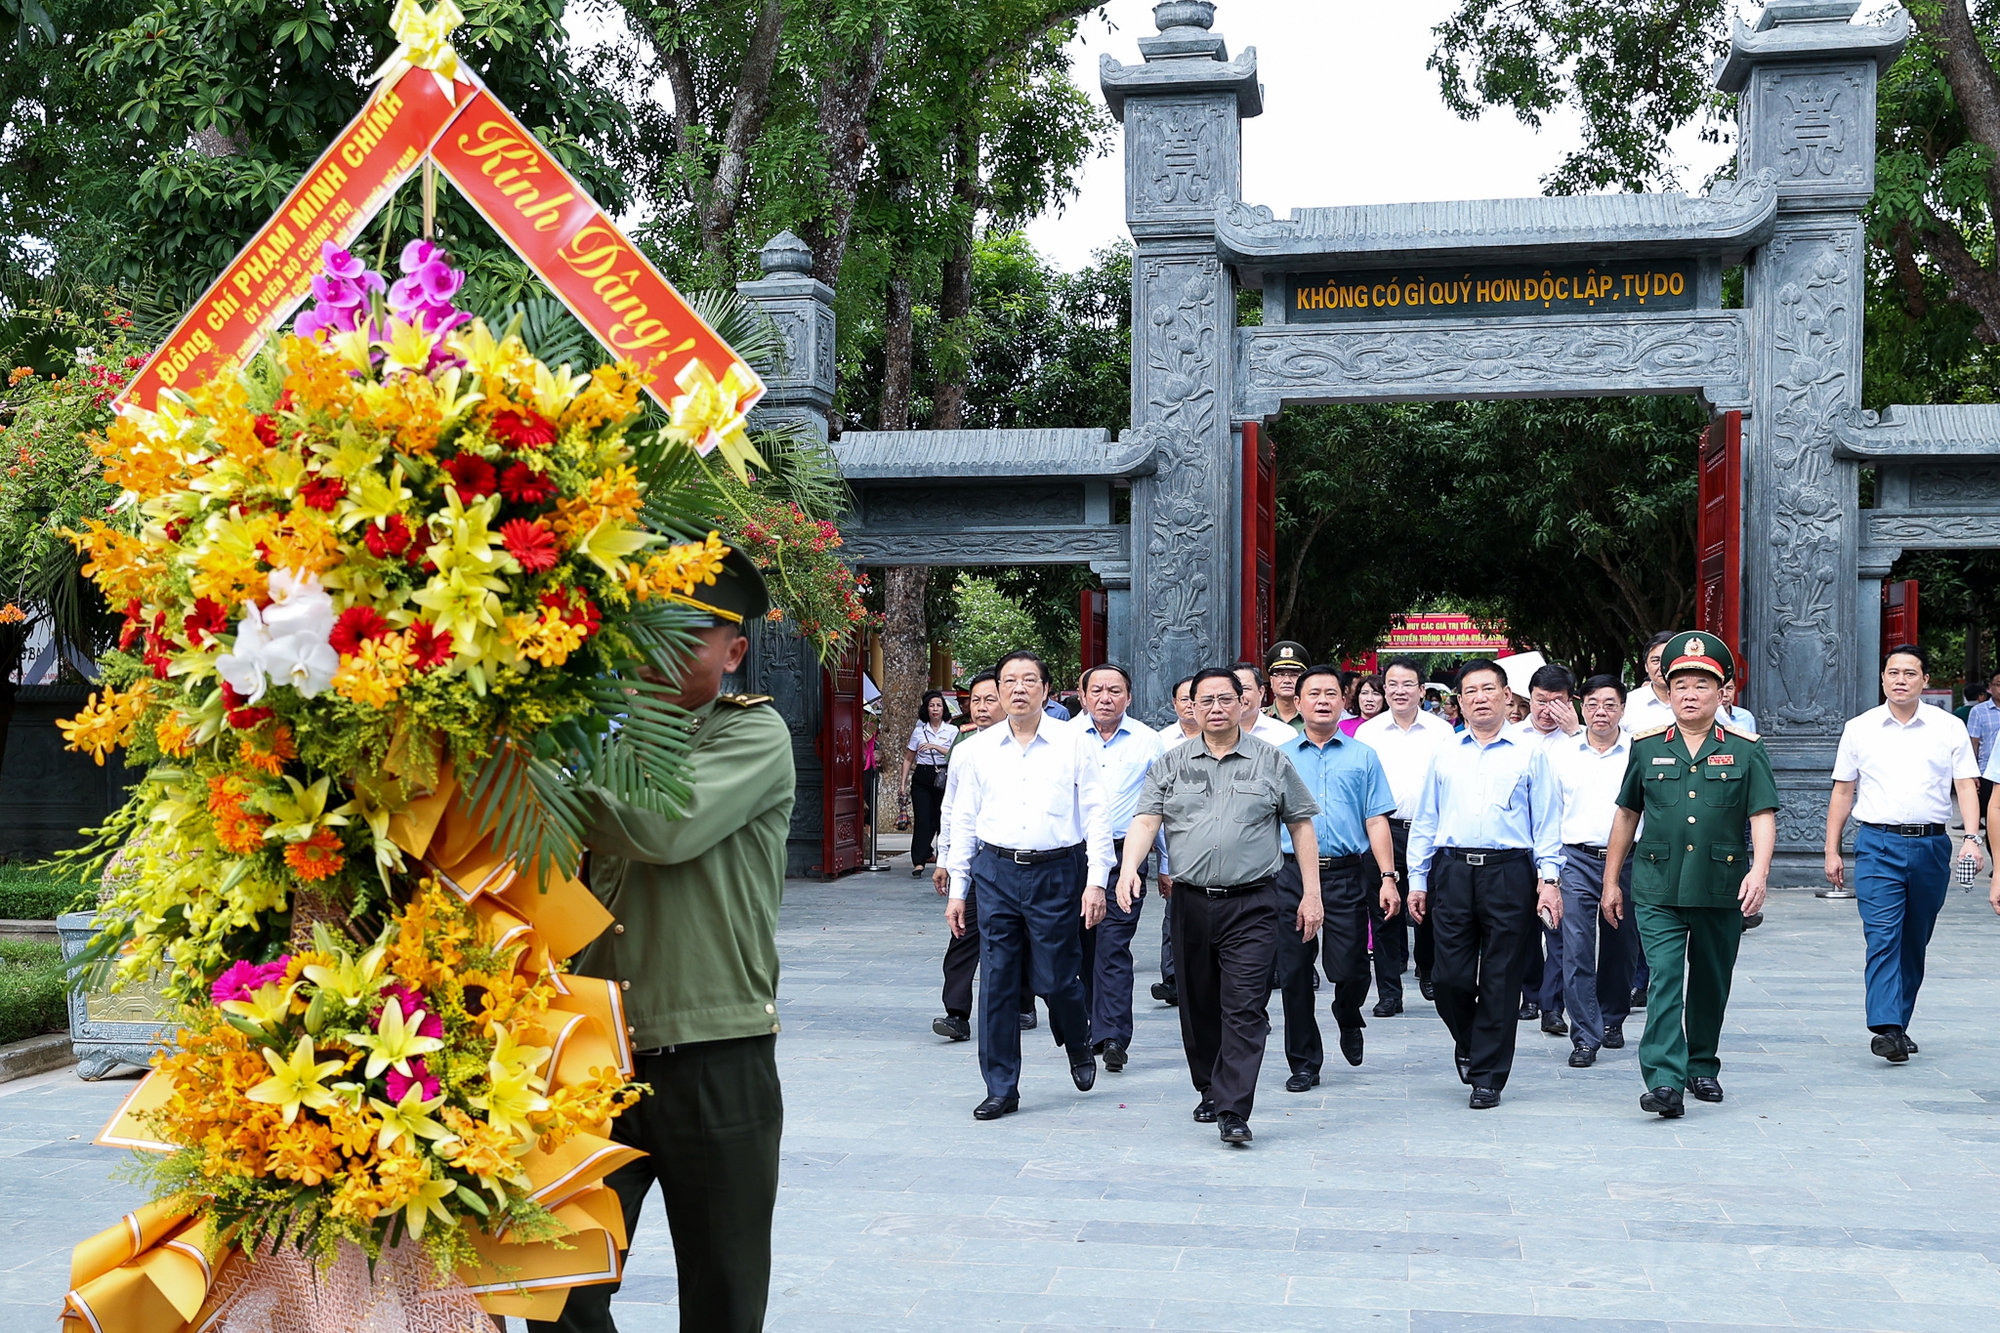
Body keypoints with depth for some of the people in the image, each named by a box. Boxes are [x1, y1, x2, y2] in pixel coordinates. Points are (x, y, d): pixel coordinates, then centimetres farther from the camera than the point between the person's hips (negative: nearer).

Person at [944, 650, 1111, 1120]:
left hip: (1056, 873, -2)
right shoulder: (979, 749, 7)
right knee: (997, 981, 2)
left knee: (1056, 979, 2)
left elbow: (1096, 816, 0)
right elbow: (964, 821, 12)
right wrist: (957, 890, 9)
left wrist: (1096, 883, -7)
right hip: (995, 872, 2)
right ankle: (1001, 1089, 13)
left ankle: (1079, 1046, 35)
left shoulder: (1072, 743, 0)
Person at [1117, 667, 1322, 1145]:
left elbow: (1301, 826, 8)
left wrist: (1311, 893, 3)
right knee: (1199, 1006, 12)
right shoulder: (1172, 764, 9)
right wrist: (1129, 868, -18)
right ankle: (1209, 1091, 28)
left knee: (1245, 1009, -9)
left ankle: (1234, 1111, -10)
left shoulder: (1271, 761, 6)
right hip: (1190, 902, 3)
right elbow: (1146, 820, 0)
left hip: (1251, 905, -3)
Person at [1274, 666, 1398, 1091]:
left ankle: (1349, 1021, 31)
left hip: (1347, 874, -1)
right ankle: (1303, 1063, 15)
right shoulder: (1280, 758, 10)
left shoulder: (1362, 757, 9)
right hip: (1292, 873, 1)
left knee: (1348, 969, -3)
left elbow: (1376, 822, 5)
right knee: (1294, 972, 3)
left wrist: (1387, 878, -5)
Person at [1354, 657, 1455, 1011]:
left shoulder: (1441, 731, 4)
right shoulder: (1367, 732, 7)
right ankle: (1389, 992, 8)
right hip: (1383, 830, 0)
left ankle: (1429, 972, 33)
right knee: (1384, 913, 0)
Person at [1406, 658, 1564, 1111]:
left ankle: (1487, 1077, 12)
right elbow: (1425, 822, 16)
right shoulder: (1445, 756, 15)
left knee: (1500, 981, 1)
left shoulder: (1530, 753, 8)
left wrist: (1548, 878, -5)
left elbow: (1546, 822, 4)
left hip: (1509, 873, -2)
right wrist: (1417, 880, 10)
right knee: (1450, 976, -1)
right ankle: (1468, 1043, 29)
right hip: (1453, 871, 2)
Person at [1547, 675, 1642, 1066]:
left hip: (1626, 860, 0)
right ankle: (1585, 1037, -4)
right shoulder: (1560, 752, 6)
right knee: (1577, 950, -8)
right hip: (1577, 860, 0)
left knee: (1620, 948, 12)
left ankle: (1612, 1021, 31)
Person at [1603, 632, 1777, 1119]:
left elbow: (1763, 816, -3)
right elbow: (1626, 815, 14)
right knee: (1665, 980, -12)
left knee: (1711, 985, 13)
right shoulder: (1646, 747, 7)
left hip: (1722, 891, 1)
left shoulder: (1745, 750, 4)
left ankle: (1702, 1067, 31)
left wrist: (1758, 871, -19)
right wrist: (1611, 881, 13)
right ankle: (1664, 1082, -18)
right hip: (1657, 890, 0)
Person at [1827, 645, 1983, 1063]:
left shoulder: (1950, 727, 6)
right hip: (1878, 846, -1)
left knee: (1915, 943, 10)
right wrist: (1832, 851, 7)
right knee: (1882, 938, -13)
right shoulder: (1859, 729, 6)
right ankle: (1887, 1029, -20)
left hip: (1931, 845, 1)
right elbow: (1843, 792, 10)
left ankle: (1899, 1024, 21)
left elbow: (1966, 785, 2)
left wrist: (1971, 837, -13)